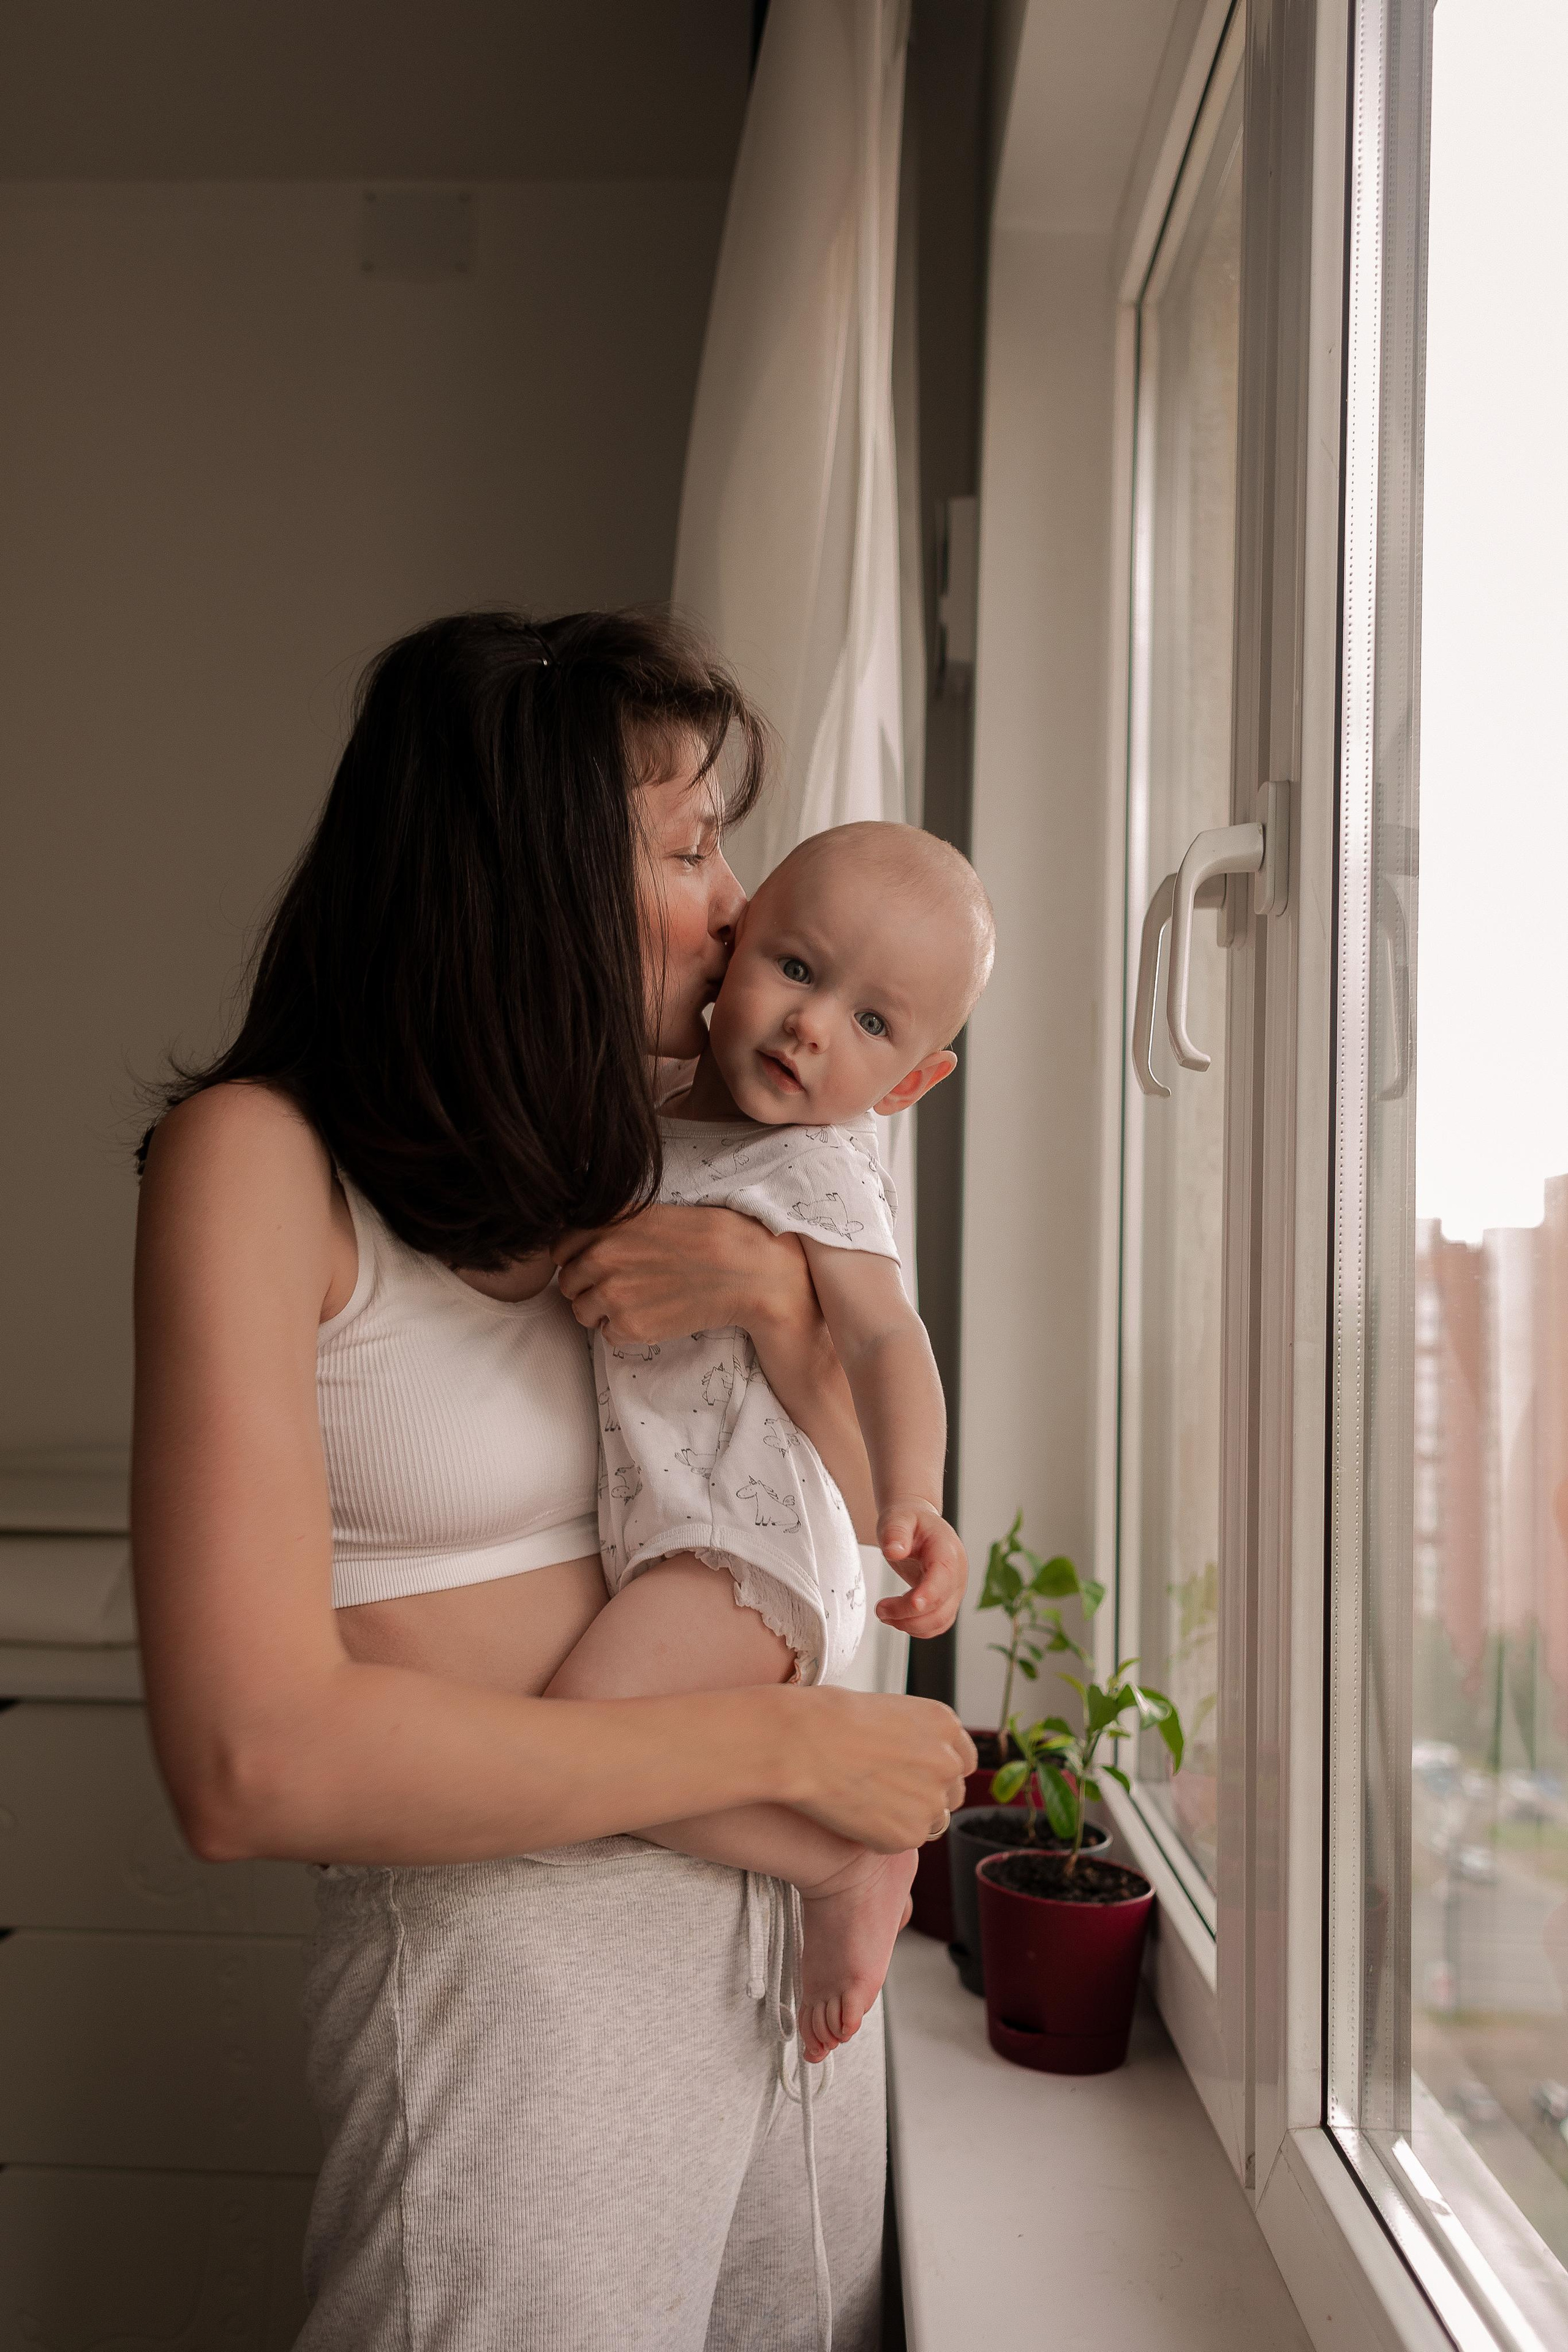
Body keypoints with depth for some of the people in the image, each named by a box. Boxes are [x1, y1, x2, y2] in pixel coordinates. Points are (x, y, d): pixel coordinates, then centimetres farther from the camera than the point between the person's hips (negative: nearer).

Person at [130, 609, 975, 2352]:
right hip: (513, 1947, -6)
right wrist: (785, 1746, -18)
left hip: (785, 1935, 7)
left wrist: (778, 1297, -12)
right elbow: (253, 1763, -22)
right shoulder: (262, 1158, -13)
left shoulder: (630, 1164, 7)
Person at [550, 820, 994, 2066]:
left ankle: (851, 1867, -9)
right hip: (664, 1531, 9)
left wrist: (912, 1499, -38)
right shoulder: (650, 1109, 10)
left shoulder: (812, 1168, -13)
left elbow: (887, 1335, -23)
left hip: (746, 1538, -9)